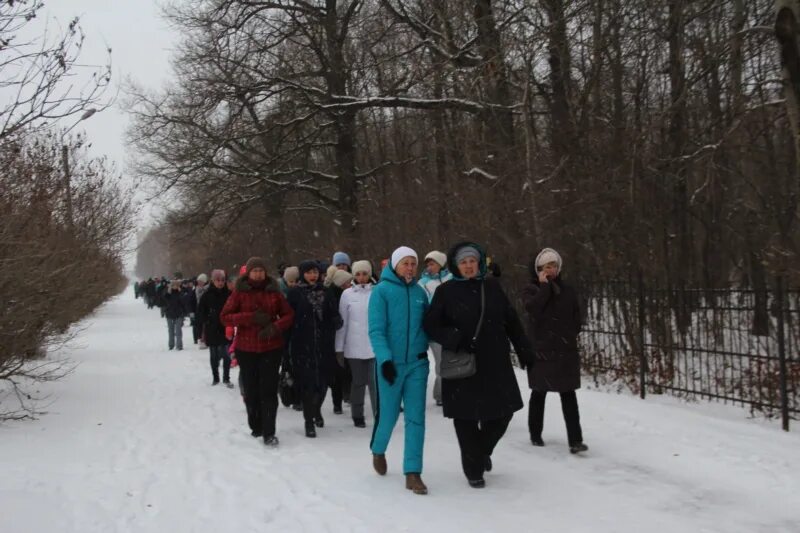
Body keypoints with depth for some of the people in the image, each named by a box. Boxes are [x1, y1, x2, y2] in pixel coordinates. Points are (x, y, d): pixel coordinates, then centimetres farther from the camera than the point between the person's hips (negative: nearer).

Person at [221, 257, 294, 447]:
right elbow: (225, 317, -6)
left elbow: (289, 315, 5)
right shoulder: (239, 292, -1)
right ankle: (255, 427, 26)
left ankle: (269, 433, -1)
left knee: (269, 390, -4)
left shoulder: (274, 291, 2)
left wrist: (275, 327, -15)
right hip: (246, 349, 0)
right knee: (251, 390, 9)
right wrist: (251, 317, -18)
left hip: (271, 348, 0)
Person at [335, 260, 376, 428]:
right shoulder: (347, 294, 2)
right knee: (358, 382, 9)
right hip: (354, 347, 1)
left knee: (376, 381, -3)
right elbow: (342, 322, 4)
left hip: (375, 345, -1)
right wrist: (339, 348, 3)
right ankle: (358, 416, 20)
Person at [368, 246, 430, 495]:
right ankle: (378, 451, 38)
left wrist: (424, 346, 2)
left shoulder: (420, 292, 6)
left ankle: (412, 473, 5)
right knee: (388, 414, 8)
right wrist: (384, 359, -23)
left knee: (416, 417, -1)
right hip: (391, 363, -3)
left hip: (417, 363, 3)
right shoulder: (382, 290, -7)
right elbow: (376, 330, -12)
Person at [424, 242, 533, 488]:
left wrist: (525, 351, 10)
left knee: (503, 412, 9)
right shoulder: (446, 291, -2)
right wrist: (455, 339, -20)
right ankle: (474, 470, 20)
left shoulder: (492, 287, 7)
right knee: (466, 418, 3)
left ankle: (483, 450, 38)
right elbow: (431, 325, -4)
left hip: (496, 364, 3)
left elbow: (511, 321, 11)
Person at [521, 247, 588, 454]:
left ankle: (575, 440, -6)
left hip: (566, 351, 2)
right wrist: (544, 286, -16)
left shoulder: (567, 290, 8)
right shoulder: (531, 289, -1)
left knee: (568, 394, -4)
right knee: (539, 393, 11)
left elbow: (577, 317, 13)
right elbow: (532, 307, -23)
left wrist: (571, 335, 2)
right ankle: (535, 435, 25)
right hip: (540, 350, -2)